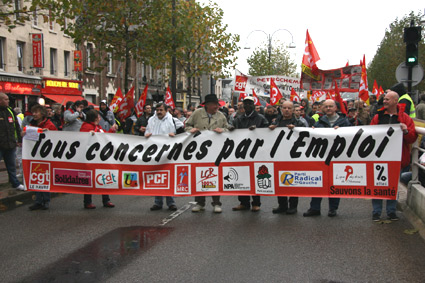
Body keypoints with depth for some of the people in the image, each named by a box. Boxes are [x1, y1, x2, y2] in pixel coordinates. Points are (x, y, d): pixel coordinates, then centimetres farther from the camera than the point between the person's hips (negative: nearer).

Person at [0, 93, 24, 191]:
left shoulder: (10, 111, 8)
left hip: (11, 145, 5)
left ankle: (15, 183, 28)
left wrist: (19, 140, 15)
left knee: (12, 166, 17)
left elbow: (17, 127, 16)